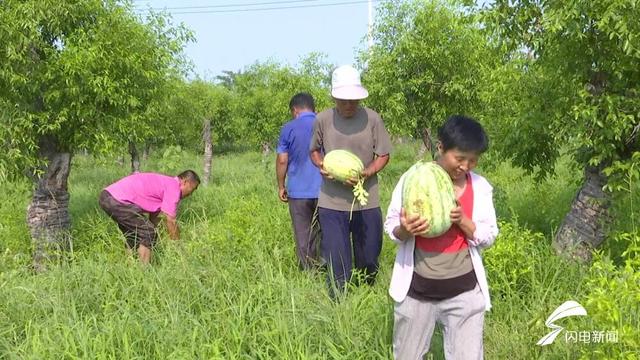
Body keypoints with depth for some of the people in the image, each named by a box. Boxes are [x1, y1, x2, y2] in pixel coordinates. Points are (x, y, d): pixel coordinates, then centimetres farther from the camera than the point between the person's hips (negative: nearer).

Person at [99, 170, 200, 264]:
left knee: (133, 236, 24)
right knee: (149, 234, -4)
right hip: (118, 201, -10)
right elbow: (170, 222, -5)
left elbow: (154, 217, 30)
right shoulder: (174, 186, -5)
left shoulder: (162, 183, 24)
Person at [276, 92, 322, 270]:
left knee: (303, 237, 6)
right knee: (323, 234, 13)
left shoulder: (289, 128, -3)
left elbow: (282, 160, -4)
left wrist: (281, 186, 7)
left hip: (298, 191, -2)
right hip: (324, 190, 2)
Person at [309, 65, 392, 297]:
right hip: (332, 203, 0)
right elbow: (314, 150, 12)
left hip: (367, 202, 1)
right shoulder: (323, 120, -4)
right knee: (337, 265, -1)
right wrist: (321, 166, -11)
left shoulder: (372, 119, -7)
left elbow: (383, 156, 0)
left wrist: (367, 173, -19)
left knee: (368, 261, 13)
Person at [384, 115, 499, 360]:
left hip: (464, 292, 1)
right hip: (416, 290, 0)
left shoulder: (480, 187, -3)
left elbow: (489, 237, 0)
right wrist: (404, 230, -26)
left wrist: (463, 221, -19)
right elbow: (390, 227, -2)